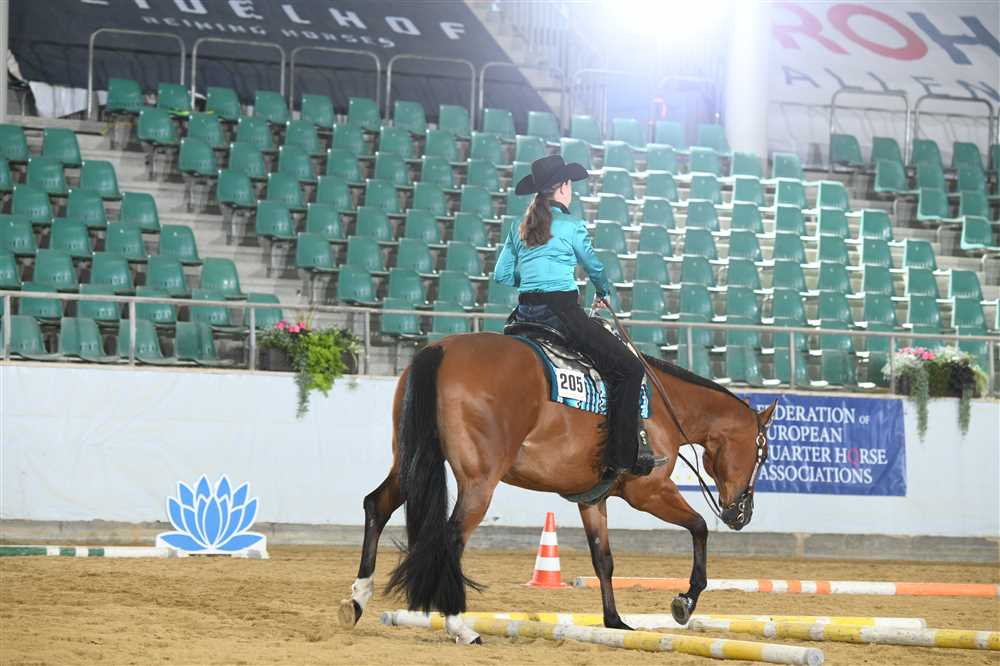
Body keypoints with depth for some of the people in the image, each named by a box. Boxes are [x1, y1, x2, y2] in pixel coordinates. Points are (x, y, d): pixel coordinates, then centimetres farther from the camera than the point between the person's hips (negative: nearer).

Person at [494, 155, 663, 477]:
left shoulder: (520, 228, 13)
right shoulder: (571, 225, -3)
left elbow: (502, 275, 14)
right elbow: (594, 267, 10)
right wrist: (604, 293, 30)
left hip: (526, 313, 7)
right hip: (562, 311, -7)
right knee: (628, 367, -3)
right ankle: (625, 455, -11)